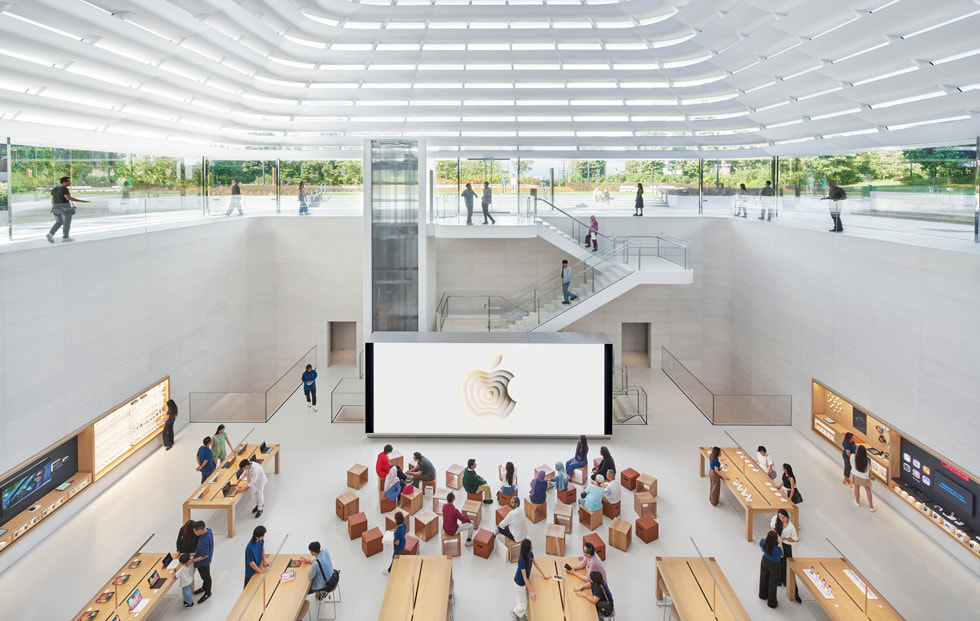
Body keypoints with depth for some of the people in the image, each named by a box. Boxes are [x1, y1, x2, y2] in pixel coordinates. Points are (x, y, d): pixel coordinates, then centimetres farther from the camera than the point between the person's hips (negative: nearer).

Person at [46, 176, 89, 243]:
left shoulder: (54, 189, 7)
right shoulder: (64, 189, -15)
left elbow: (52, 199, 9)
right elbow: (69, 198, -24)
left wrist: (53, 207, 19)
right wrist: (82, 201, -24)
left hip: (57, 208, 7)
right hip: (65, 208, -7)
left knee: (59, 222, 15)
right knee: (67, 223, 4)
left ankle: (50, 234, 0)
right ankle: (65, 237, 9)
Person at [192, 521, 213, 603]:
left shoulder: (204, 542, -43)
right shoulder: (208, 530, -20)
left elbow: (204, 556, -31)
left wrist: (192, 560, -21)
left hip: (203, 562, -8)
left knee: (205, 576, 17)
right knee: (204, 575, 31)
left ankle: (207, 593, 41)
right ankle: (204, 587, 56)